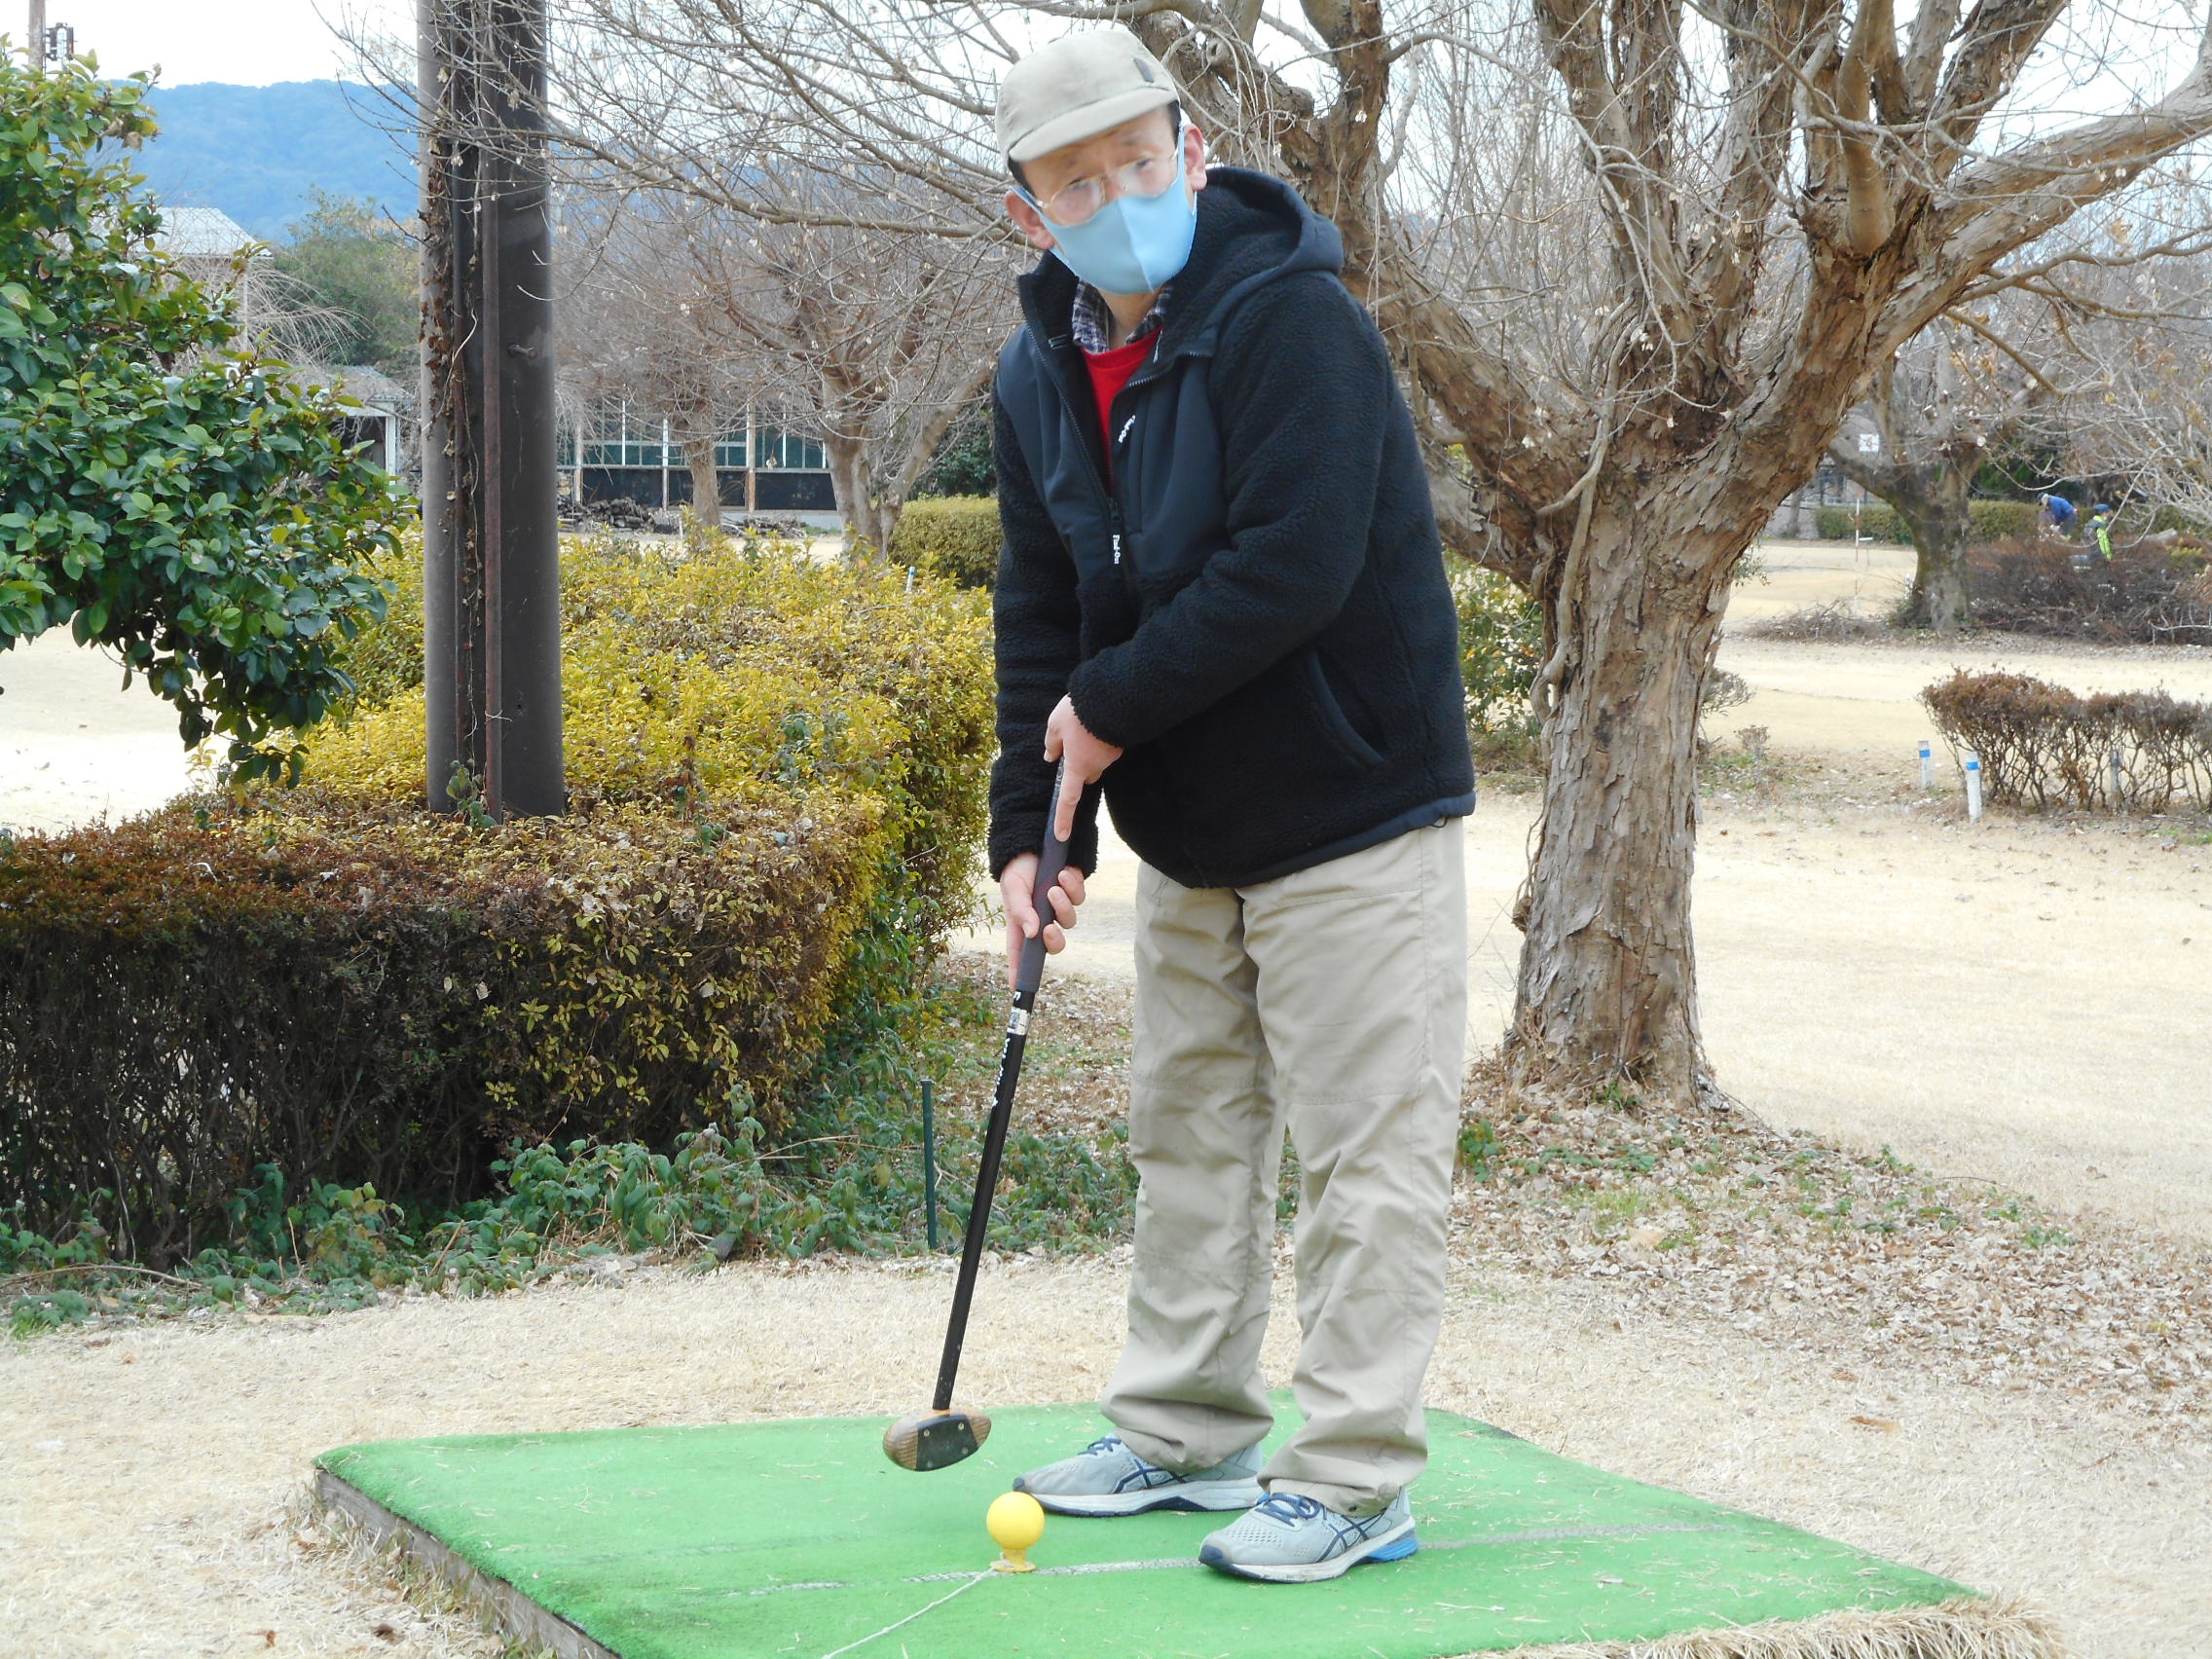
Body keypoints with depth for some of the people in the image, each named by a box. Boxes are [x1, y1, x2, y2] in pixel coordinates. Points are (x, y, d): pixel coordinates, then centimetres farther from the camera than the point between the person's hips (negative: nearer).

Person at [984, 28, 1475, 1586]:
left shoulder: (1293, 322, -20)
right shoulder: (1042, 380, 4)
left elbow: (1292, 573, -28)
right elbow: (1042, 612, 8)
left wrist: (1112, 708, -18)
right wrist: (1033, 826, -1)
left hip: (1354, 815, -8)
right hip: (1189, 841, 8)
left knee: (1367, 1153, -5)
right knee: (1190, 1131, 16)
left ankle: (1353, 1479, 0)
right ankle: (1185, 1428, 29)